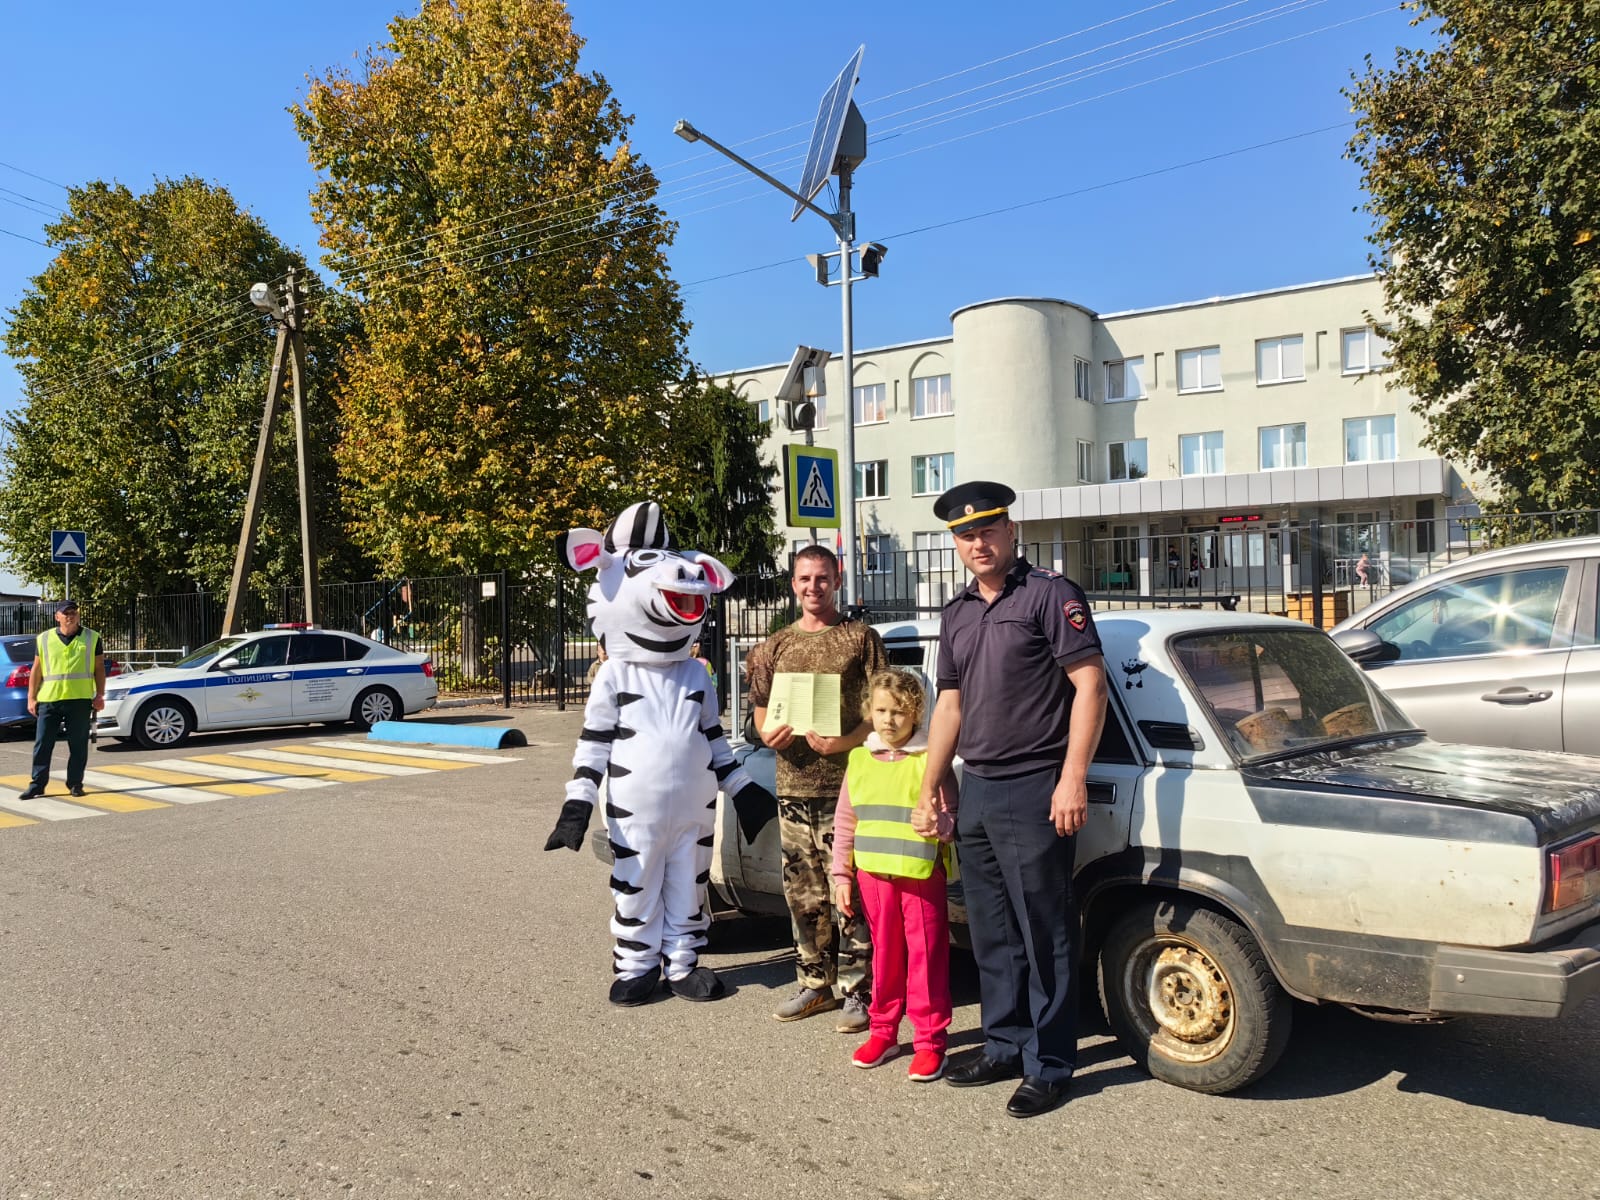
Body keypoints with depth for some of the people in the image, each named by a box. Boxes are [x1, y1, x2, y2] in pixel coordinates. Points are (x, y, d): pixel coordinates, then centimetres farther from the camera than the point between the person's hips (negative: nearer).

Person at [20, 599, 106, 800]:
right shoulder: (43, 639, 9)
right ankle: (37, 785, 9)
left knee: (78, 745, 3)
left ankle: (75, 784, 12)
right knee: (42, 745, 2)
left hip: (80, 700, -1)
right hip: (48, 699, 1)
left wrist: (100, 695, 1)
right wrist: (31, 697, 6)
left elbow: (99, 668, 8)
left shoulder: (92, 638, 6)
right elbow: (36, 670, 11)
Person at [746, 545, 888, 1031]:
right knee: (803, 894, 11)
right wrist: (768, 733, -4)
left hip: (847, 784, -4)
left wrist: (845, 741, -17)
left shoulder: (861, 637, 1)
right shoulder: (776, 646, 14)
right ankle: (816, 983, 24)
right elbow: (760, 708, 18)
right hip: (793, 786, 5)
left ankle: (856, 991, 7)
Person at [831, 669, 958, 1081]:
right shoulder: (859, 760, 6)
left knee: (926, 957, 2)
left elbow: (950, 814, -4)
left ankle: (929, 1041, 13)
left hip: (921, 875, -4)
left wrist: (939, 825, -28)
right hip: (873, 874, 4)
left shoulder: (929, 759, -6)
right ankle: (883, 1032, 29)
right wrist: (842, 876, 8)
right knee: (884, 955, 15)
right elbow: (844, 823, 10)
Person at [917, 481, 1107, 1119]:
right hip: (974, 791, 7)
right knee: (991, 934, 15)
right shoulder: (957, 614, 14)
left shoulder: (1050, 594, -6)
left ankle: (1049, 1066, 13)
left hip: (1033, 791, -7)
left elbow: (1090, 686, -12)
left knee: (1044, 936, 1)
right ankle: (1004, 1045, 29)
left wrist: (1072, 779, -18)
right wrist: (928, 791, 16)